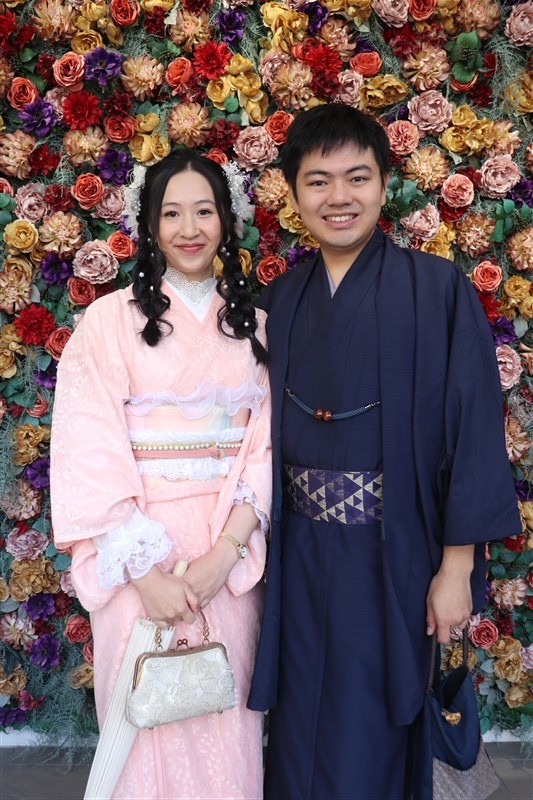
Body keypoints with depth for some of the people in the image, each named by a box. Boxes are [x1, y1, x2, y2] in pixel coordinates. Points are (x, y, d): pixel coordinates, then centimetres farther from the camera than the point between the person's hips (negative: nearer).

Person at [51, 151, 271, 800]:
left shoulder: (251, 324, 7)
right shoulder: (111, 319, -3)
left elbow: (265, 444, 2)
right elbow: (90, 454, -8)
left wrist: (226, 550, -11)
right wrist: (145, 569, -15)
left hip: (228, 553, 3)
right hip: (136, 552, -2)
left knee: (224, 718, 12)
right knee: (152, 716, 8)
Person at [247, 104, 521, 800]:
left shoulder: (437, 290, -10)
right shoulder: (281, 299, 4)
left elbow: (473, 429, -11)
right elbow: (265, 429, 7)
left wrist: (456, 568, -11)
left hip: (391, 552, -4)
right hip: (298, 551, 4)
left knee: (365, 741, 10)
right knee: (300, 726, 17)